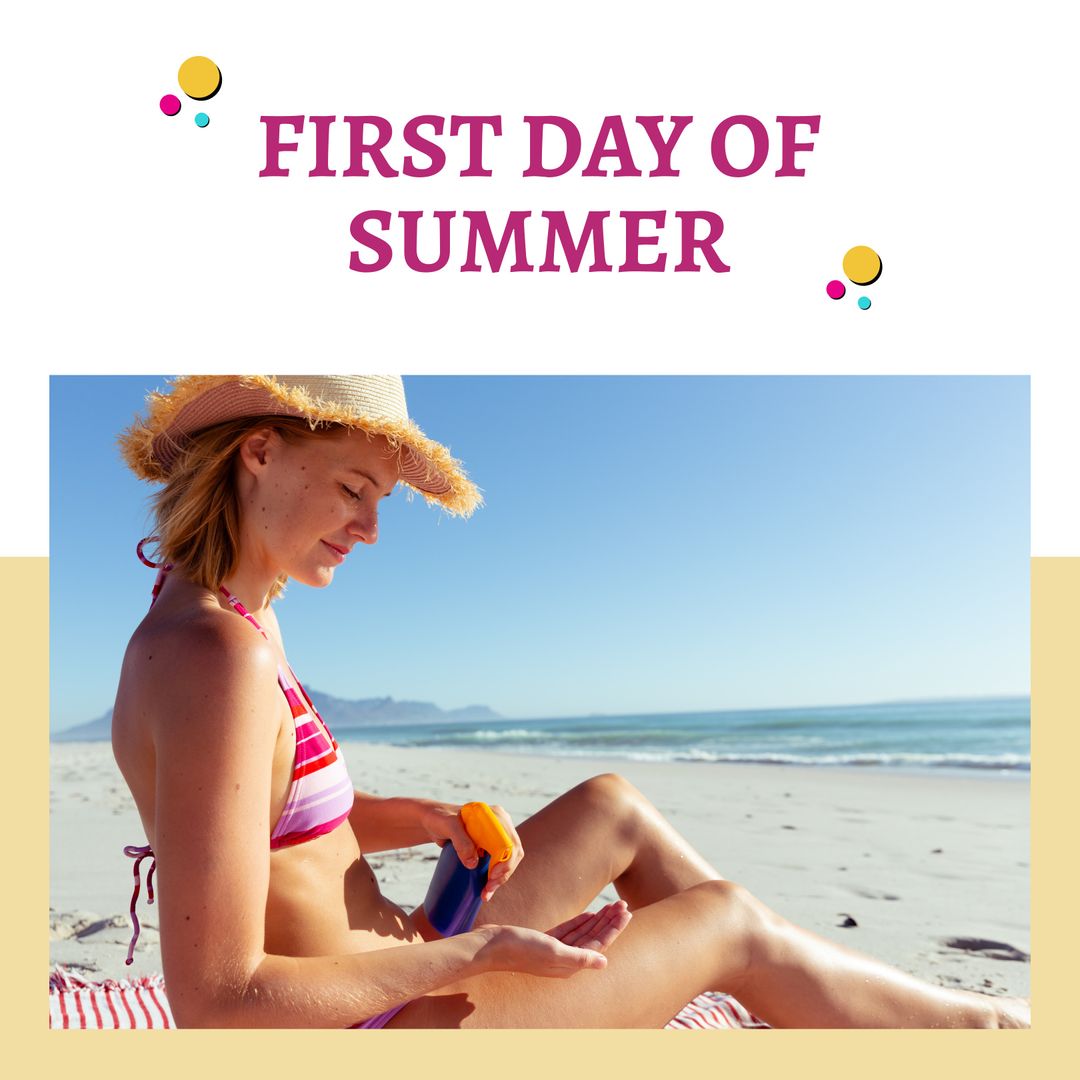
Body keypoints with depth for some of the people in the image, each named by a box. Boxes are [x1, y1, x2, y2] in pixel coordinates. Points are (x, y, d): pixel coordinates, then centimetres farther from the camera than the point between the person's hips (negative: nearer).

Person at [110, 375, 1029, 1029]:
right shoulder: (213, 657, -28)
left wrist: (431, 820, -2)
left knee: (614, 808, 12)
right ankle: (979, 1024, 27)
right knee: (729, 921, -2)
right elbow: (216, 1006, -28)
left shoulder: (217, 625, 3)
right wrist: (480, 950, -22)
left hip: (384, 987, 9)